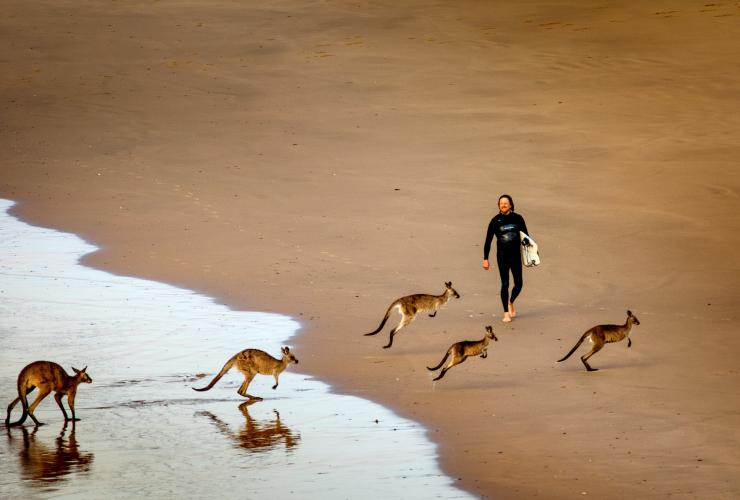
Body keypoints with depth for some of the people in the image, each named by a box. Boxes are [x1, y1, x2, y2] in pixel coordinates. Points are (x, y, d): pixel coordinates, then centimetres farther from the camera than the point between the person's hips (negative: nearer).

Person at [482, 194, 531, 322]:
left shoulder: (517, 218, 1)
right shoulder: (495, 221, -3)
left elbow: (525, 236, 12)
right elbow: (488, 241, 0)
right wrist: (485, 259, -4)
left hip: (516, 255, 2)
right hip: (502, 255, -2)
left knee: (518, 284, 3)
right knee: (505, 284, -4)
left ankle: (511, 303, 33)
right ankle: (506, 313, 5)